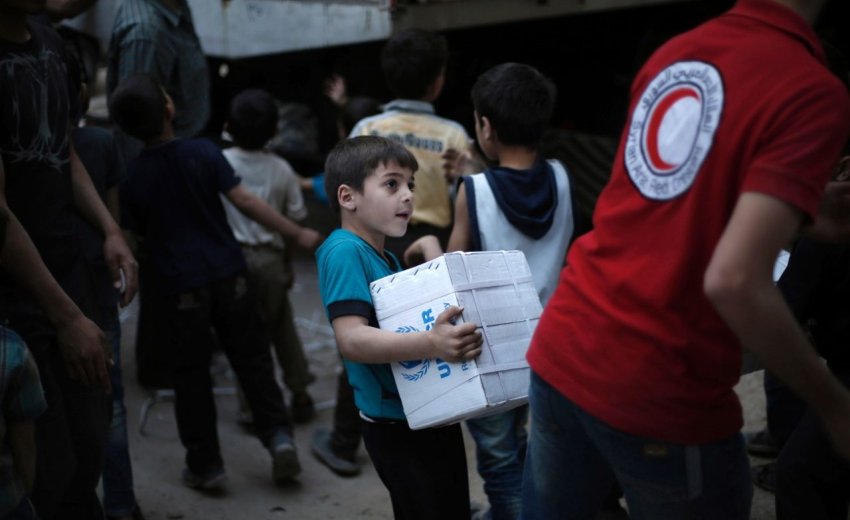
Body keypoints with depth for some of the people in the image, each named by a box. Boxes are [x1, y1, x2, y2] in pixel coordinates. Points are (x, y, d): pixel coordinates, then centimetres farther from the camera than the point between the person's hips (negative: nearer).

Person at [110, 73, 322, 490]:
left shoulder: (132, 178, -5)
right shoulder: (203, 152, -7)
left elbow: (136, 237, 3)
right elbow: (244, 200, -10)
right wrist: (298, 234, -6)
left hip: (178, 286, 0)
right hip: (227, 273, 1)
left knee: (191, 374, 10)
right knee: (251, 357, 14)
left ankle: (205, 464, 17)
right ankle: (278, 434, 6)